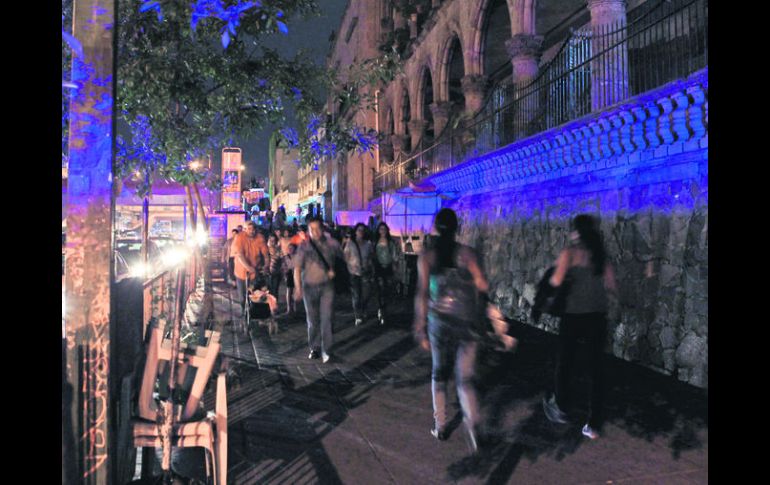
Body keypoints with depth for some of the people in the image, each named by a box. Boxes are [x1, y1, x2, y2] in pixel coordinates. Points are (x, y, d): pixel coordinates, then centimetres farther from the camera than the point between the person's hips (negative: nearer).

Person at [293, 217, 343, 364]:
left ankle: (326, 350, -1)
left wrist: (333, 270, -1)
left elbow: (342, 257, 15)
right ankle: (314, 348, 25)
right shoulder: (304, 246, -4)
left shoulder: (331, 244, -2)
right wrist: (298, 288, -16)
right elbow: (297, 268, -7)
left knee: (326, 318, -9)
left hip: (327, 286, -1)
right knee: (312, 320, 10)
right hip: (309, 287, 1)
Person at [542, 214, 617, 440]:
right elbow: (612, 288, 8)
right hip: (598, 316, 4)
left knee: (564, 362, 15)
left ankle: (560, 407, 33)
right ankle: (594, 425, 9)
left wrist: (554, 272, 6)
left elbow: (557, 281, -16)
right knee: (596, 367, 7)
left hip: (574, 315, -4)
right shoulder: (601, 255, 9)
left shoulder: (570, 252, -5)